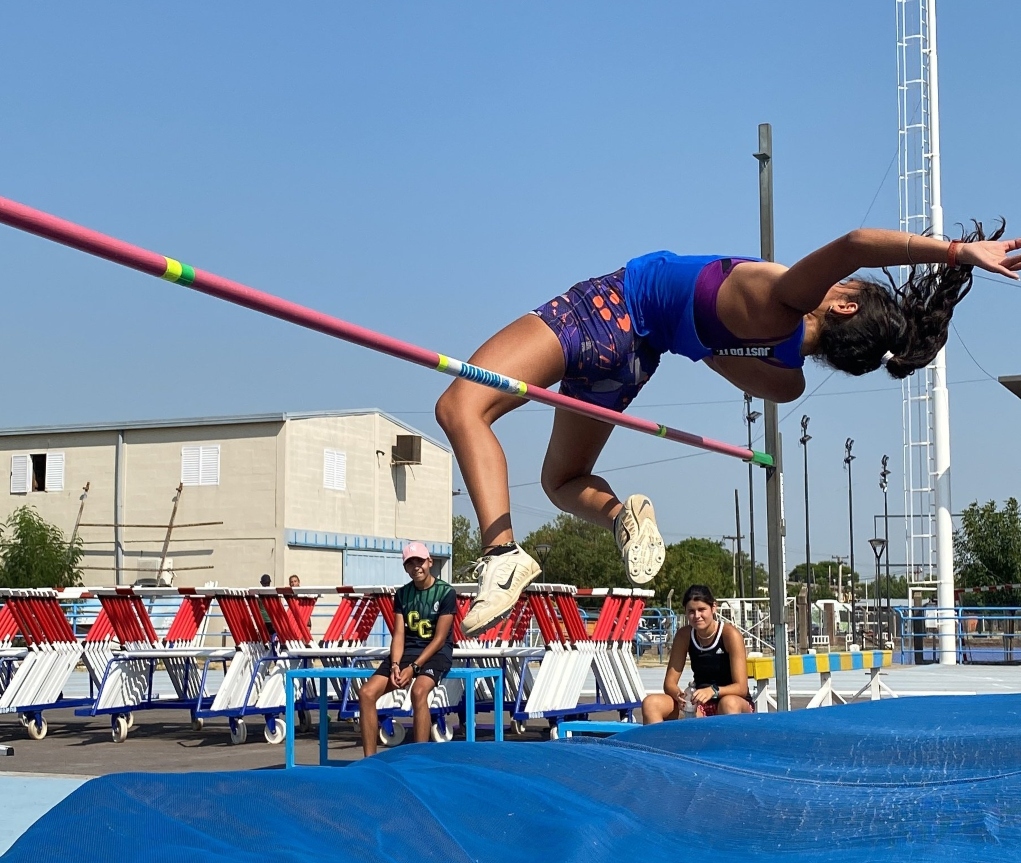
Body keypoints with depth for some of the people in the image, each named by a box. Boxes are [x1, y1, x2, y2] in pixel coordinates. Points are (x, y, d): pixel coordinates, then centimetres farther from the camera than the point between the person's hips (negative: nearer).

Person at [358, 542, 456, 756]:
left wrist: (413, 667, -18)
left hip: (436, 652, -5)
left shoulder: (446, 592, -5)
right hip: (407, 652, 5)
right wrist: (395, 665, -14)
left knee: (418, 691, -37)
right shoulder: (402, 594, 10)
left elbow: (439, 638, -10)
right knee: (367, 693, -16)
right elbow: (398, 635, 5)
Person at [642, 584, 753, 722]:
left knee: (729, 703, -40)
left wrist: (713, 691, -38)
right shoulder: (684, 636, -2)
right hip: (700, 706, 4)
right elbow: (669, 683, -3)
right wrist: (679, 695, -27)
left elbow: (741, 687, -18)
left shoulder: (730, 634, -14)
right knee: (651, 703, -20)